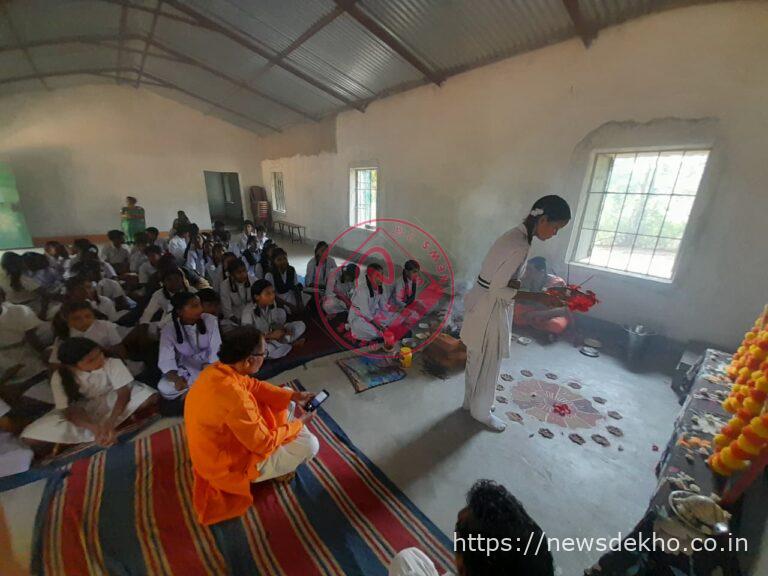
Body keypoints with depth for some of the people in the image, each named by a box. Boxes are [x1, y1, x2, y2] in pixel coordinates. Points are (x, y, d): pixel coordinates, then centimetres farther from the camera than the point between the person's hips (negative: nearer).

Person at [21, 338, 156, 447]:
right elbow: (71, 410, -21)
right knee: (31, 436, -19)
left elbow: (123, 392, -26)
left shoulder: (113, 363, -25)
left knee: (148, 396, -30)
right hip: (82, 411, 3)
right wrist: (96, 428, -39)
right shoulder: (59, 377, -20)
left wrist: (110, 423, -39)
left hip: (112, 402, -3)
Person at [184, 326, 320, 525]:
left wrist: (294, 396, -4)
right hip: (229, 466, -8)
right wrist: (298, 424, -11)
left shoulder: (218, 369, -14)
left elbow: (254, 385, 2)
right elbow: (264, 444, -26)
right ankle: (276, 468, 20)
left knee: (287, 402, 10)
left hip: (222, 443, 8)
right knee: (309, 444, -8)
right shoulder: (235, 398, -39)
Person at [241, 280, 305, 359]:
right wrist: (270, 335, -28)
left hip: (273, 335, 5)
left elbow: (277, 323, 1)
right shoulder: (248, 311, -23)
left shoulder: (272, 304, -7)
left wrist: (282, 330, -22)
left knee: (301, 325, -6)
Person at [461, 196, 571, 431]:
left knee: (476, 360, 23)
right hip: (490, 311, -10)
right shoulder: (520, 246, -25)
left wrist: (532, 287, 4)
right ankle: (481, 412, 33)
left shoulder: (516, 235, 6)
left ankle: (471, 401, 43)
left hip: (482, 305, 10)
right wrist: (539, 297, -20)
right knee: (487, 365, 11)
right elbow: (498, 290, -24)